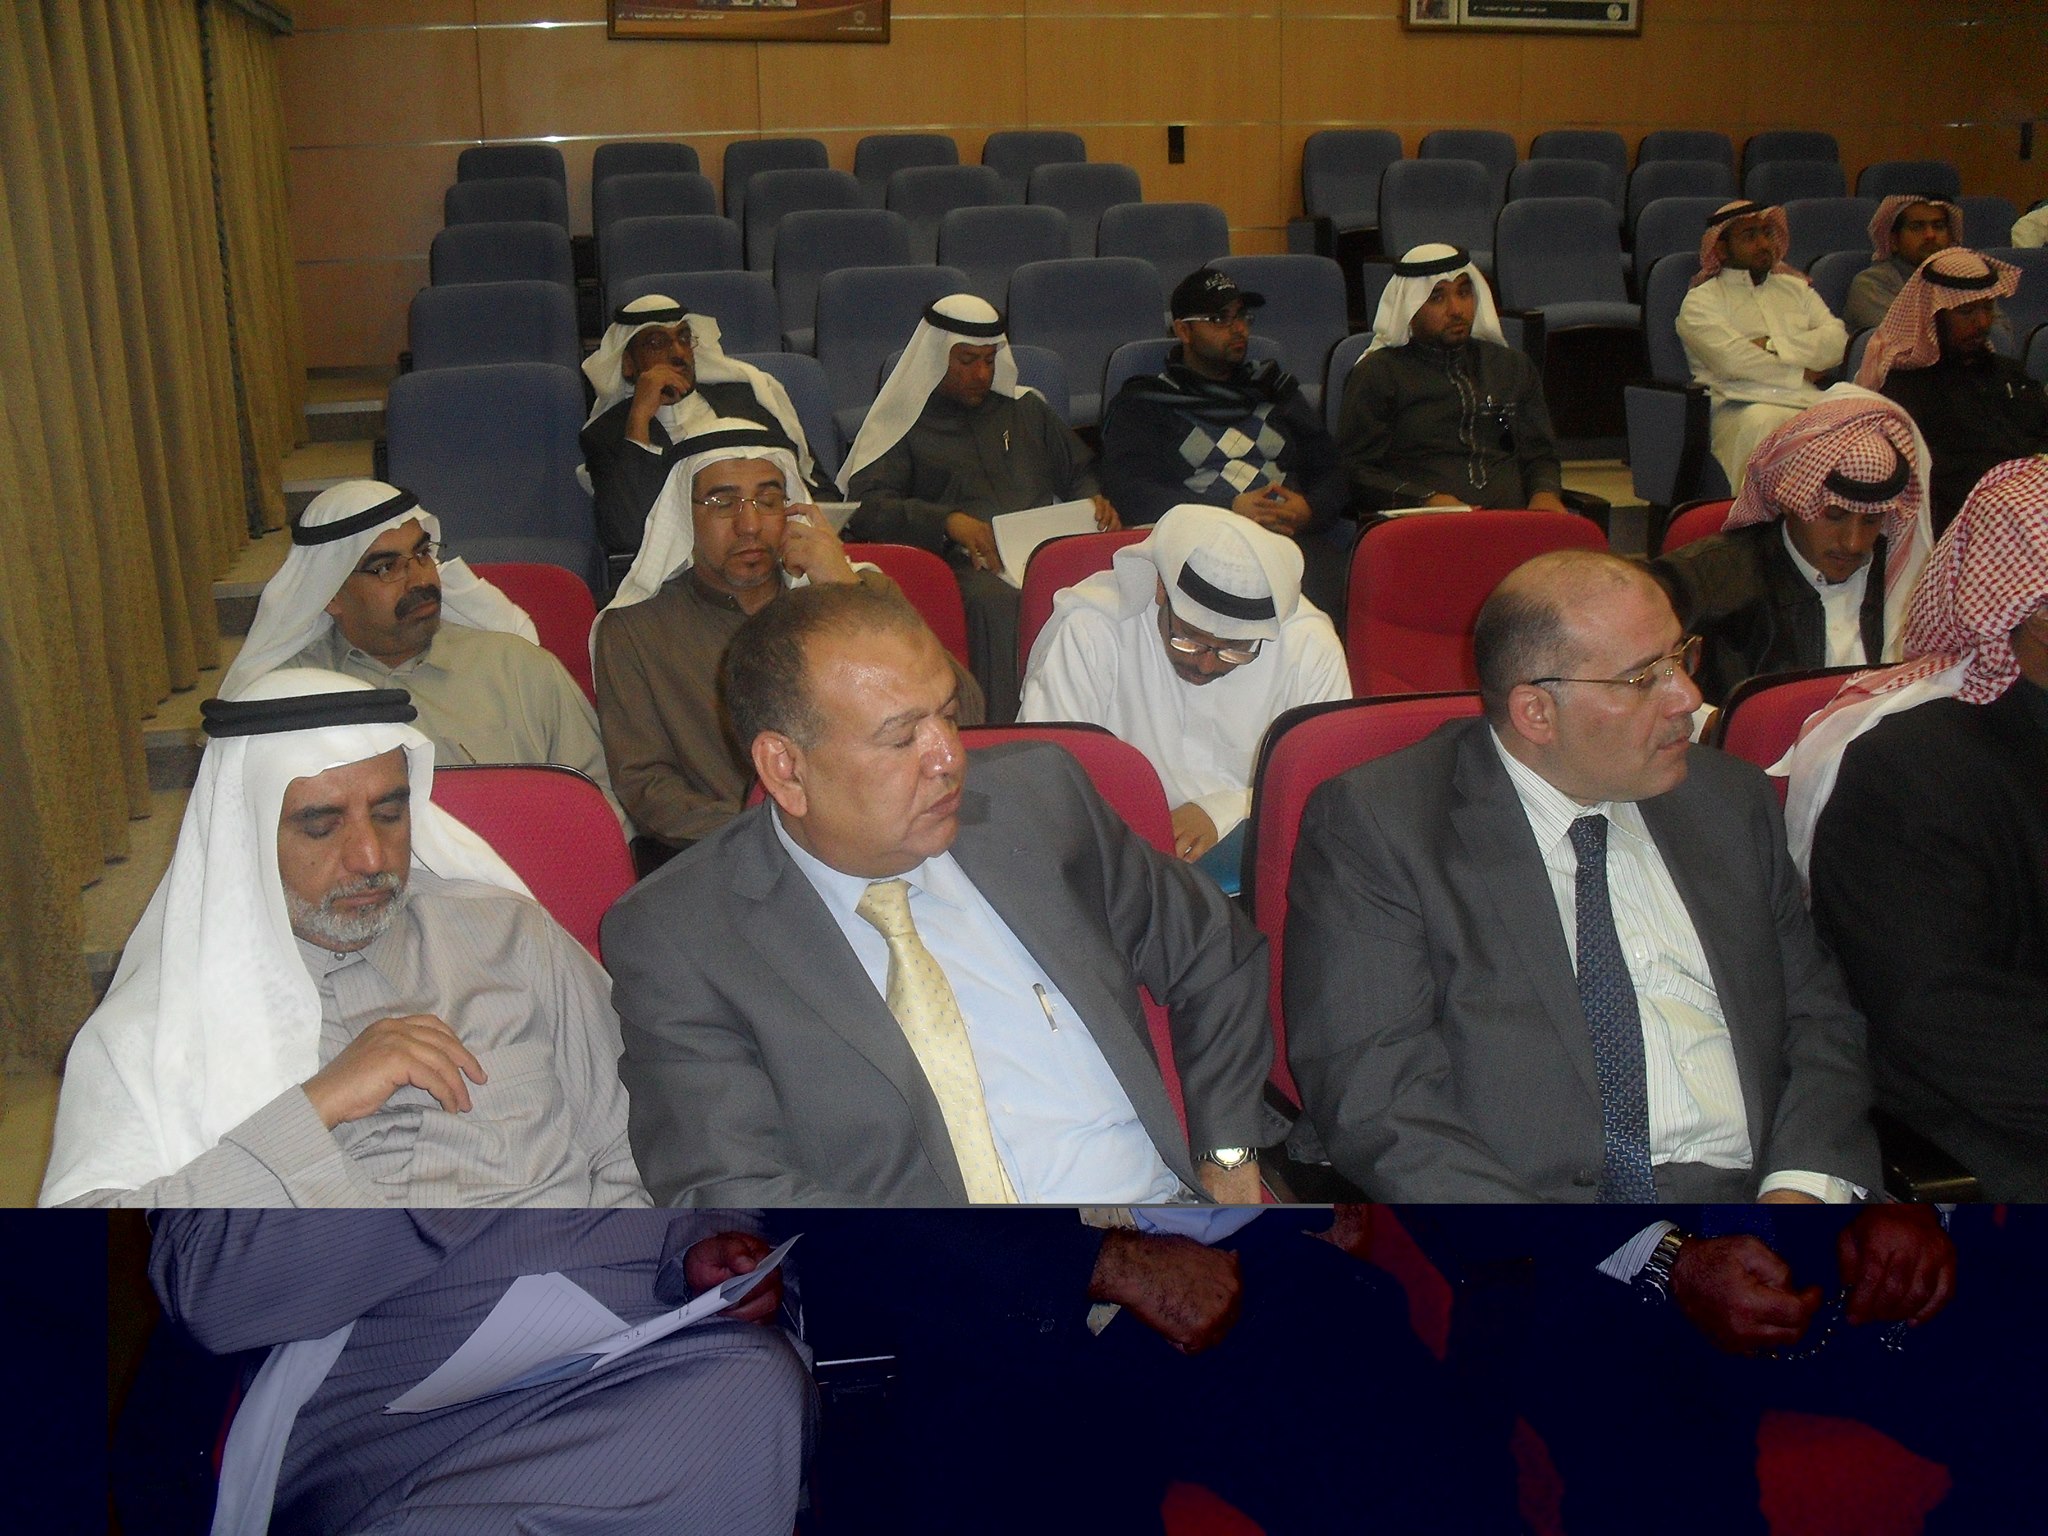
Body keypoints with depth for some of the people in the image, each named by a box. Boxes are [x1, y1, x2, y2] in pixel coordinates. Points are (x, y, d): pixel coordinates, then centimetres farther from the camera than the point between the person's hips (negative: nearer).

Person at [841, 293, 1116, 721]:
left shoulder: (1025, 408, 29)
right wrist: (948, 521, -16)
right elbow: (865, 508, 0)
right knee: (996, 603, -40)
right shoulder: (904, 424, 14)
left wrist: (1093, 499, 9)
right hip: (965, 562, -3)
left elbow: (1078, 471, 35)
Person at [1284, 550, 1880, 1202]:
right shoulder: (1372, 825, -5)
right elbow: (1372, 1097, -11)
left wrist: (1804, 1183, -4)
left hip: (1753, 1186, 4)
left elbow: (1818, 1018, 16)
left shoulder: (1732, 801, 14)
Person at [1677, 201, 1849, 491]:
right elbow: (1732, 359, -5)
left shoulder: (1797, 288, 30)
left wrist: (1774, 346, -2)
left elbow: (1837, 341, 13)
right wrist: (1802, 374, 2)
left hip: (1811, 402, 4)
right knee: (1761, 422, -40)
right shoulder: (1701, 300, 12)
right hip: (1742, 404, -4)